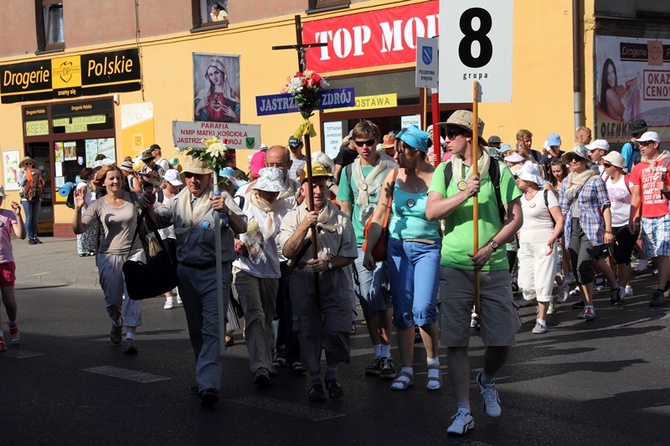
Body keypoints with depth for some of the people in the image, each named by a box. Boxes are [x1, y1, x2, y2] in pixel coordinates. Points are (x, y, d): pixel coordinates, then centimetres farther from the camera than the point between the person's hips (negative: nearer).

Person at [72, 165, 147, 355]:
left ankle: (130, 337, -15)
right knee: (112, 300, 7)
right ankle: (116, 324, 41)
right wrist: (78, 209, -24)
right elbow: (79, 229, -11)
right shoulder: (98, 205, -2)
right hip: (109, 256, 0)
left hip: (134, 253, 0)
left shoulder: (132, 198, 1)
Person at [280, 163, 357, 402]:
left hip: (333, 279, 0)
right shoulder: (293, 217, 4)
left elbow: (348, 255, 5)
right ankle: (314, 380, 16)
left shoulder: (340, 218, 4)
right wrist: (304, 226, -19)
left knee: (337, 329, -7)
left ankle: (332, 375, 15)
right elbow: (288, 251, -8)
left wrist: (328, 263, -13)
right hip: (303, 281, 0)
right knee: (308, 331, 3)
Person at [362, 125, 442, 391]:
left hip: (428, 248, -4)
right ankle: (406, 370, 15)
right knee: (401, 312, 5)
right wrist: (368, 250, 1)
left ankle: (433, 362, 9)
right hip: (397, 247, 4)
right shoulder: (394, 176, 1)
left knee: (423, 309, -14)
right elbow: (379, 217, 4)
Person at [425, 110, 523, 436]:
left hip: (493, 267, -1)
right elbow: (431, 212, -6)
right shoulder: (445, 171, 5)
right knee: (455, 341, -2)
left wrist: (491, 246, -13)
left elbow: (515, 217, -1)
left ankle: (487, 380, 33)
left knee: (502, 340, 1)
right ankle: (463, 412, 7)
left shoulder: (498, 170, 0)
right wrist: (465, 193, -18)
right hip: (454, 267, 1)